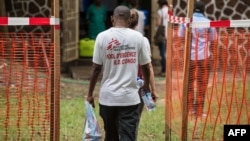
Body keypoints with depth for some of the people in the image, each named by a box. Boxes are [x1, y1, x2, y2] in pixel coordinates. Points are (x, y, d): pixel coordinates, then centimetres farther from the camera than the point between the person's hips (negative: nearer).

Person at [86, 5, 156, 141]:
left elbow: (96, 68, -2)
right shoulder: (137, 37, -3)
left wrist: (90, 93, 8)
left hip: (108, 96, 1)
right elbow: (145, 66, 5)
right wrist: (146, 86, 24)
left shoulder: (102, 37, -4)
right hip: (129, 96, -1)